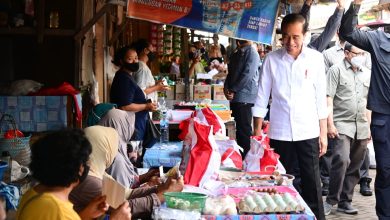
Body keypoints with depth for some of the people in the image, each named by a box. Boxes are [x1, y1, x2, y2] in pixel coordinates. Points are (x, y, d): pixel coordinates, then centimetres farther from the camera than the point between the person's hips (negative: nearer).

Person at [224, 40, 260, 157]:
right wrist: (226, 88, 0)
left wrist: (233, 90, -12)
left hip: (245, 98, -8)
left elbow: (248, 74, -15)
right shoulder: (236, 54, 17)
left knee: (244, 130, -5)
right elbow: (230, 73, 18)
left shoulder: (251, 52, -7)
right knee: (239, 130, 12)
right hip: (235, 97, 8)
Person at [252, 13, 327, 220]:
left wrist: (323, 133, 4)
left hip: (308, 132, 0)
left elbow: (321, 98, 4)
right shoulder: (272, 59, -2)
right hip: (279, 133, 0)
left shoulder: (316, 58, 0)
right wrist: (257, 132, 0)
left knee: (312, 185, 4)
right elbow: (262, 97, 2)